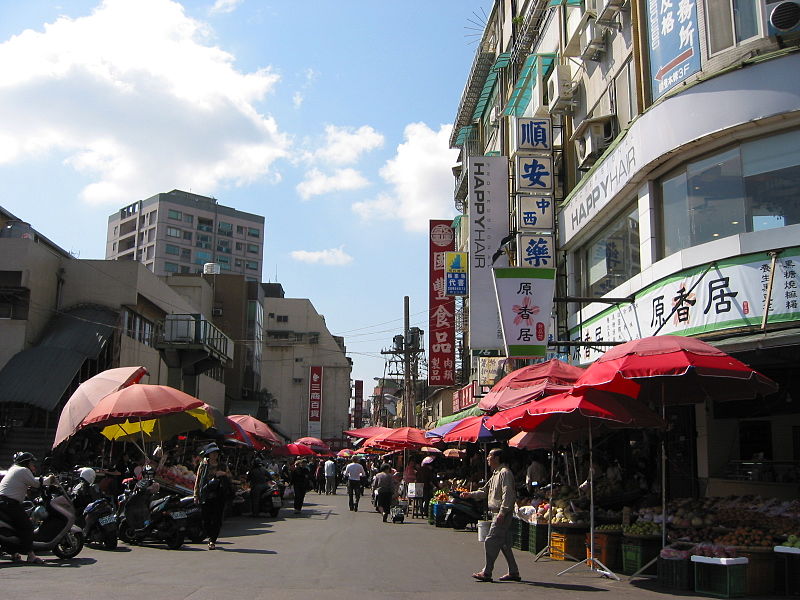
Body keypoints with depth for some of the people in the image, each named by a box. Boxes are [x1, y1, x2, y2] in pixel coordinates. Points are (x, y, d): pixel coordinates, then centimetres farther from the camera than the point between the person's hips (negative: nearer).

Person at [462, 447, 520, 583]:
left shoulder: (505, 473, -13)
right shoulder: (496, 474, 19)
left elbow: (508, 494, -20)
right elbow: (485, 491, 24)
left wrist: (502, 512, -25)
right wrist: (471, 494, 11)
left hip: (502, 513, -10)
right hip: (497, 513, 10)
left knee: (491, 542, -9)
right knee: (504, 543, 12)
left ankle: (487, 573, -6)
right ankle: (513, 573, 17)